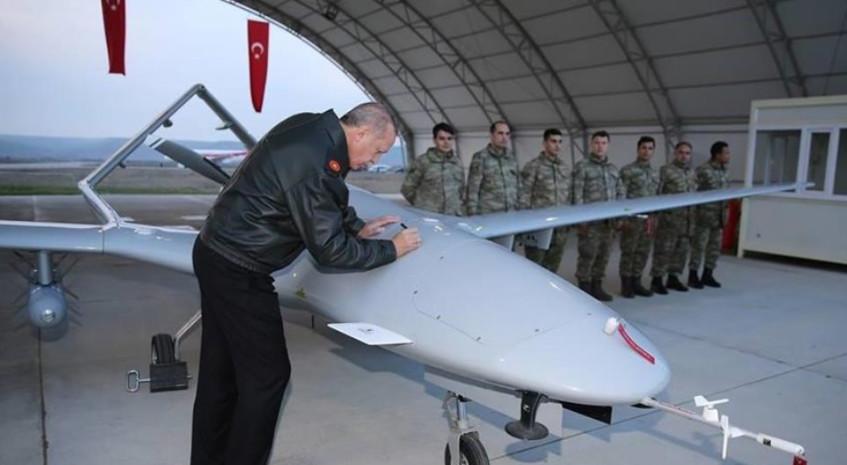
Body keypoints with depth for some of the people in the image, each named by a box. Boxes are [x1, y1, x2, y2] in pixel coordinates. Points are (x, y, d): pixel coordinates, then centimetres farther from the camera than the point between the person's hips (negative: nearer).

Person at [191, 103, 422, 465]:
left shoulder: (313, 127, 2)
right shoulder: (313, 161, -26)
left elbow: (324, 203, 18)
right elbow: (330, 250, -21)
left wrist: (357, 228, 9)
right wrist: (391, 250, -11)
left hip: (218, 254, 10)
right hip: (239, 270, -10)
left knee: (221, 369, 18)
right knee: (267, 374, 2)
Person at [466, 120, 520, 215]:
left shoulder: (512, 158, 12)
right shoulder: (480, 157, -3)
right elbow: (473, 190, -5)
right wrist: (474, 216, -11)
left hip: (511, 215, 5)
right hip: (487, 216, -5)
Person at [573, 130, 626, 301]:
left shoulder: (613, 168, 17)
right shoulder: (582, 166, -2)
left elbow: (621, 192, 21)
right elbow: (577, 194, -9)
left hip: (608, 221, 6)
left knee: (603, 255, 11)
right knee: (587, 255, -5)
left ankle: (597, 287, 22)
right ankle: (584, 289, 5)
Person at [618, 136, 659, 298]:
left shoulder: (654, 173, 15)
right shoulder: (627, 170, -6)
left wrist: (654, 218, 12)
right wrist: (624, 218, -15)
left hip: (648, 219, 6)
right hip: (632, 218, -6)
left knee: (643, 253, 9)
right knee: (628, 252, 0)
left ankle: (636, 283, 20)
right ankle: (626, 285, 9)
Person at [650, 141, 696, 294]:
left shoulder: (691, 173, 14)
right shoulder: (666, 170, -6)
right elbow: (657, 193, -9)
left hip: (686, 218, 7)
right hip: (669, 217, -7)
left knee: (681, 250, 11)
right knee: (664, 249, -3)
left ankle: (673, 278, 22)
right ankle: (657, 280, 5)